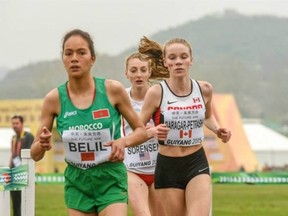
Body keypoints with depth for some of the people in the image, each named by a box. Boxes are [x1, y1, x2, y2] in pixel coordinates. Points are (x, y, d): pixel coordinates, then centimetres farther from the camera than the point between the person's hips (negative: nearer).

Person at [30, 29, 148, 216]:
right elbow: (35, 155, 1)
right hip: (77, 183, 2)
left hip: (111, 181, -2)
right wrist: (42, 145, -22)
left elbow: (142, 131, 4)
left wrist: (124, 141, -17)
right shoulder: (54, 99, -5)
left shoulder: (113, 90, -8)